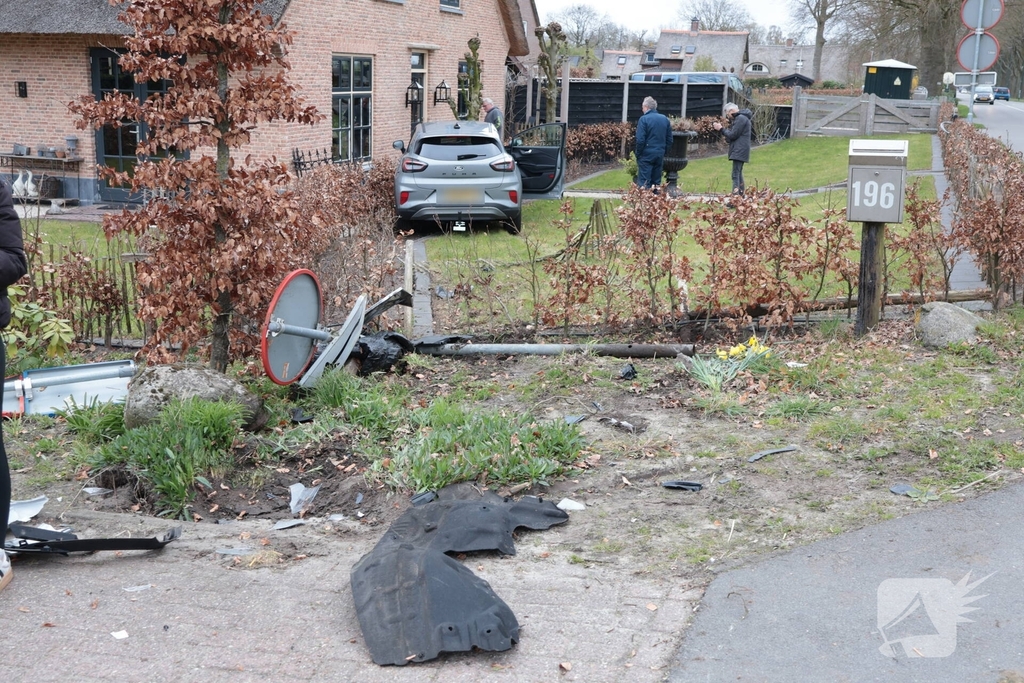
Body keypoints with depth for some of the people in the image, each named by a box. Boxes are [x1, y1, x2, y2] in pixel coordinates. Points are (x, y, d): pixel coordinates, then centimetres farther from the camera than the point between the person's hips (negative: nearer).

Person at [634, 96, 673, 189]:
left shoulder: (644, 119, -9)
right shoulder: (665, 119, 9)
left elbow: (640, 140, -14)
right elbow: (669, 140, 11)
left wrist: (638, 154, -3)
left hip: (646, 155, -5)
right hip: (660, 155, 5)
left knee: (643, 182, -4)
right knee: (656, 182, 11)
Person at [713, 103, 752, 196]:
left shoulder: (741, 118, -14)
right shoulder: (740, 118, 19)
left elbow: (733, 135, -16)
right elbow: (733, 133, 18)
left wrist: (721, 129, -6)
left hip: (739, 151, -11)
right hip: (739, 151, 11)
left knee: (735, 174, -16)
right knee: (739, 173, 17)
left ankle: (735, 194, -23)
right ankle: (742, 192, 23)